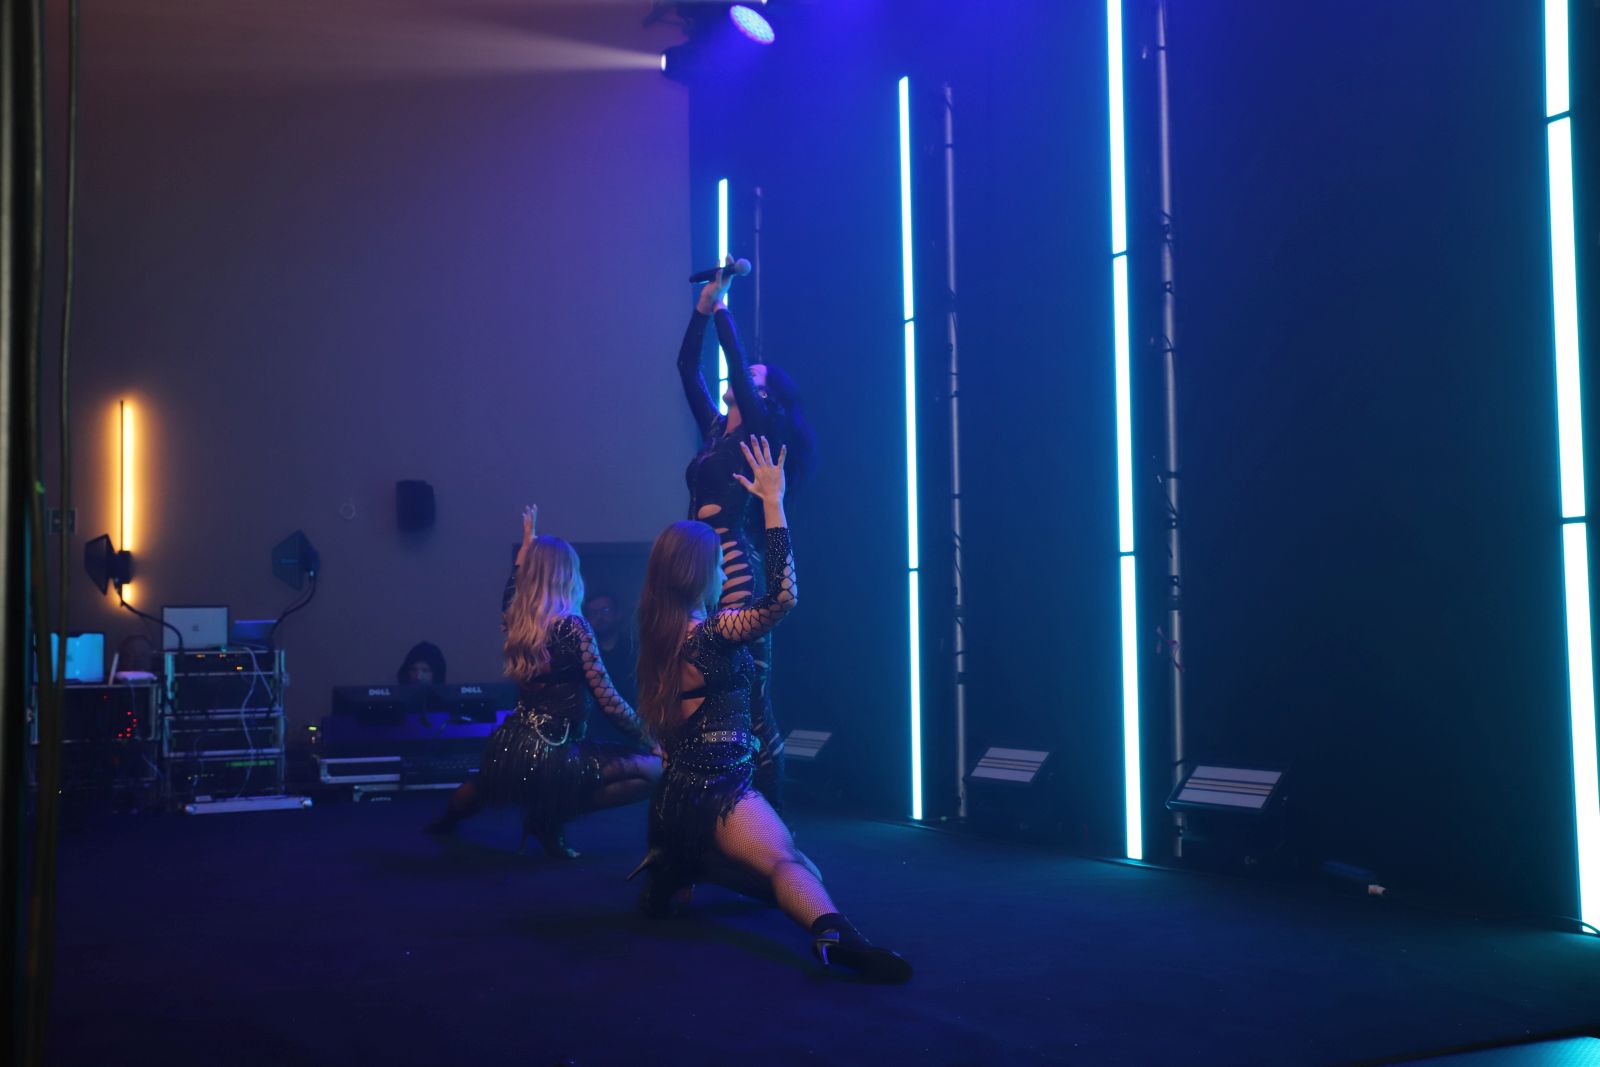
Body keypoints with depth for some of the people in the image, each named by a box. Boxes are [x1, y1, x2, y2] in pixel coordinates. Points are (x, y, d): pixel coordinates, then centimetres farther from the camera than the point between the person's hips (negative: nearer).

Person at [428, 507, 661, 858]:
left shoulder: (516, 620, 4)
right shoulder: (572, 626, -15)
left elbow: (516, 582, 30)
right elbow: (607, 699, -14)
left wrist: (527, 544, 39)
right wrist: (650, 739, -3)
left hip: (510, 750, 8)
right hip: (550, 758, -8)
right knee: (654, 769, -4)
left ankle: (449, 816, 53)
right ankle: (551, 819, -1)